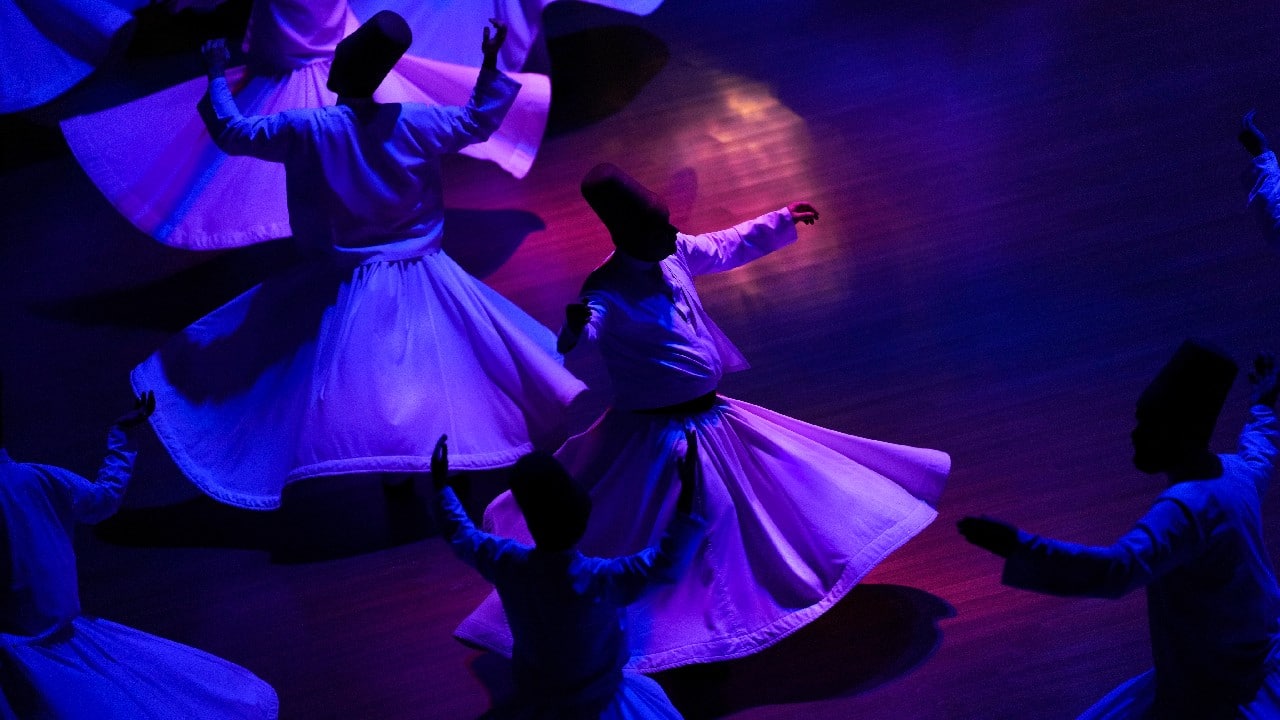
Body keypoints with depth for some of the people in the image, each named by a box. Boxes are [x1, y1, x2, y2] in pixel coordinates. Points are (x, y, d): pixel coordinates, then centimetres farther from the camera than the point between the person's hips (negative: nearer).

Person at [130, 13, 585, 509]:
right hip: (422, 280, 2)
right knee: (443, 367, 14)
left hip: (349, 288, -1)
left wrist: (217, 76, 10)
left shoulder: (306, 131, -17)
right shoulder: (414, 124, -10)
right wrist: (491, 65, 17)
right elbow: (479, 121, 6)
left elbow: (231, 132, -4)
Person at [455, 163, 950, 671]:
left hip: (707, 414, 9)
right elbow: (586, 329, -46)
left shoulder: (673, 255, -3)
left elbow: (725, 248, 16)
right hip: (657, 433, -9)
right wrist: (575, 330, -70)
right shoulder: (608, 291, -27)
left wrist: (782, 221, 22)